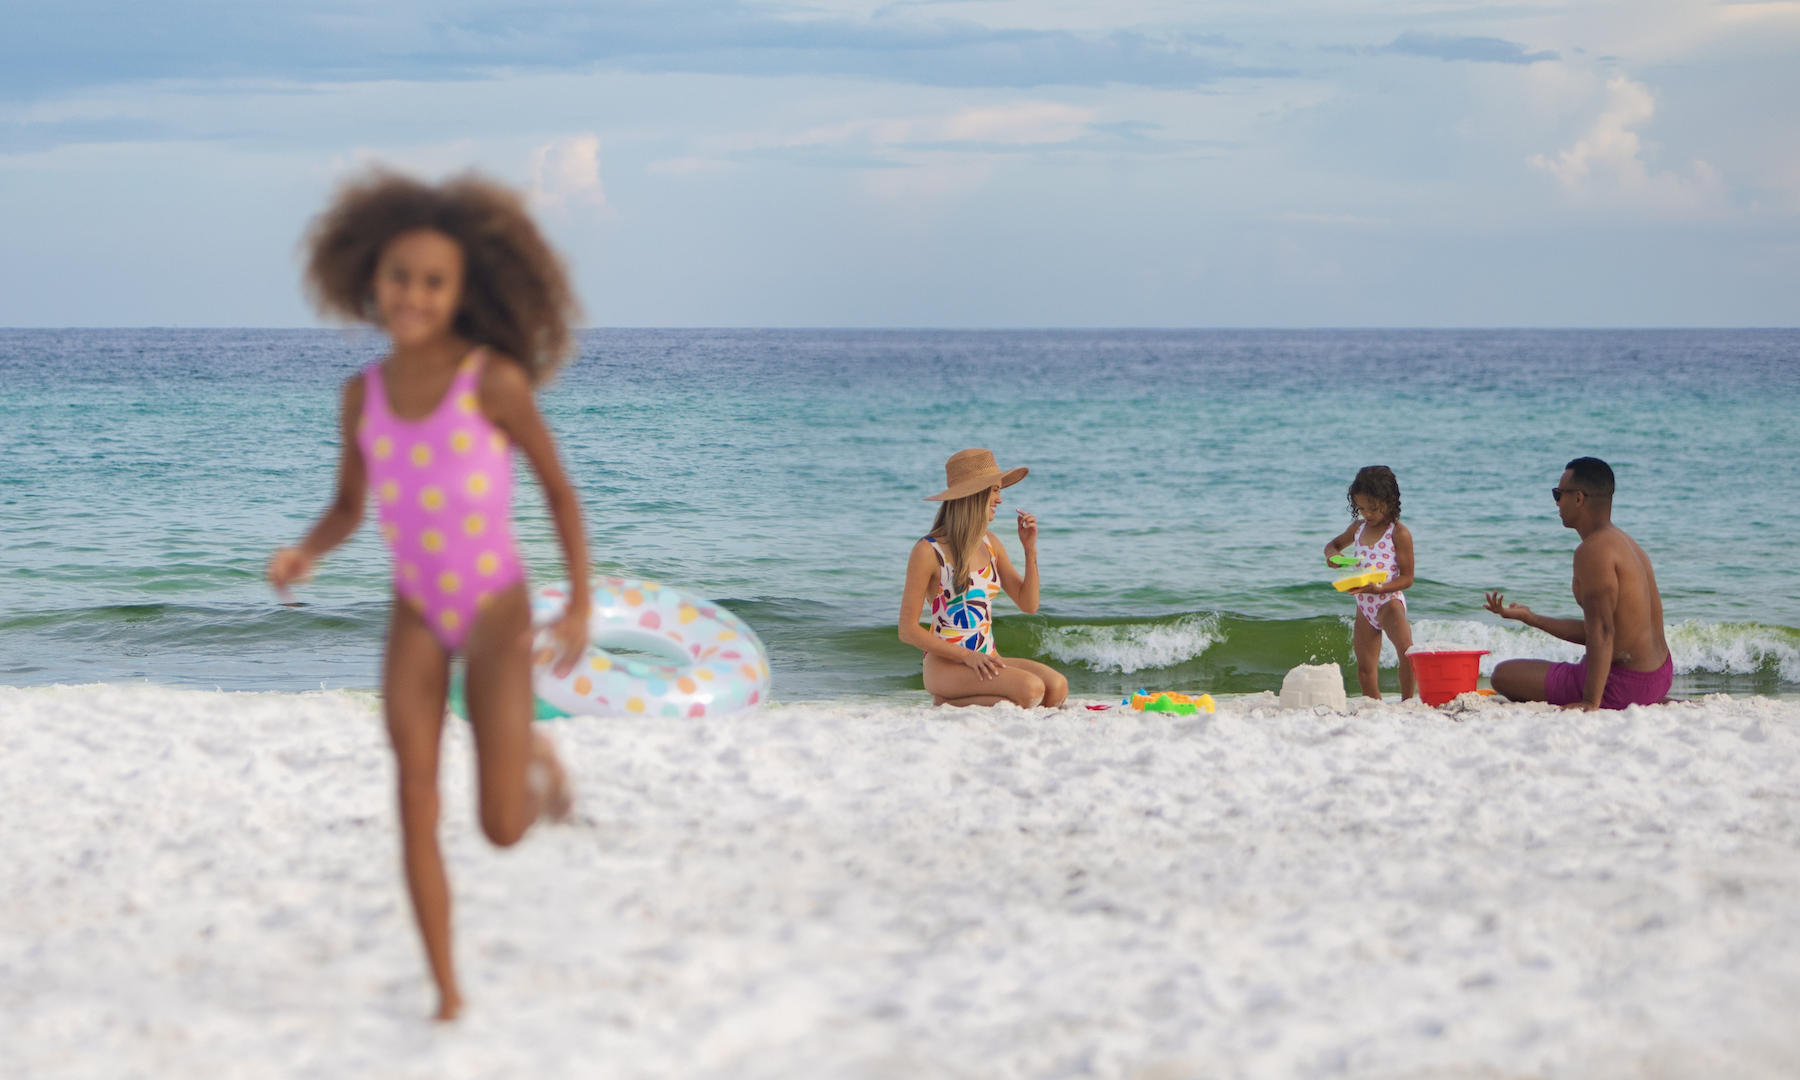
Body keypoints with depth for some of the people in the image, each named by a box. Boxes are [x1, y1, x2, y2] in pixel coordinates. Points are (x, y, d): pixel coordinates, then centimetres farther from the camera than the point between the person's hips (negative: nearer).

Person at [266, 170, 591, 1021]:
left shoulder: (495, 378, -15)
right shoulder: (363, 392, -2)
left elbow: (558, 488, -4)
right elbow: (346, 509, 9)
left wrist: (581, 606, -13)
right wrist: (302, 556, -13)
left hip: (497, 613, -3)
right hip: (416, 617, 3)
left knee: (503, 828, -6)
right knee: (417, 810, -8)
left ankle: (534, 753, 29)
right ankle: (446, 986, 6)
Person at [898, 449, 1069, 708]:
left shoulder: (990, 544, 12)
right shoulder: (929, 552, -9)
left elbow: (1028, 604, 13)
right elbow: (908, 630, -10)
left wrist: (1030, 550, 0)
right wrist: (967, 655, -18)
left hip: (986, 661, 7)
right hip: (946, 665, -7)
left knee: (1057, 688, -18)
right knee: (1030, 689, -28)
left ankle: (963, 700, 1)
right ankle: (948, 703, -7)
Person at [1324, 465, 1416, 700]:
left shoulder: (1399, 533, -11)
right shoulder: (1358, 527, 8)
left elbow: (1407, 578, -11)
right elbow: (1334, 543, 28)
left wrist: (1378, 588, -27)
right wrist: (1332, 554, 3)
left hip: (1388, 600, -7)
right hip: (1364, 606, 7)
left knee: (1406, 650, -29)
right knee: (1365, 670, 8)